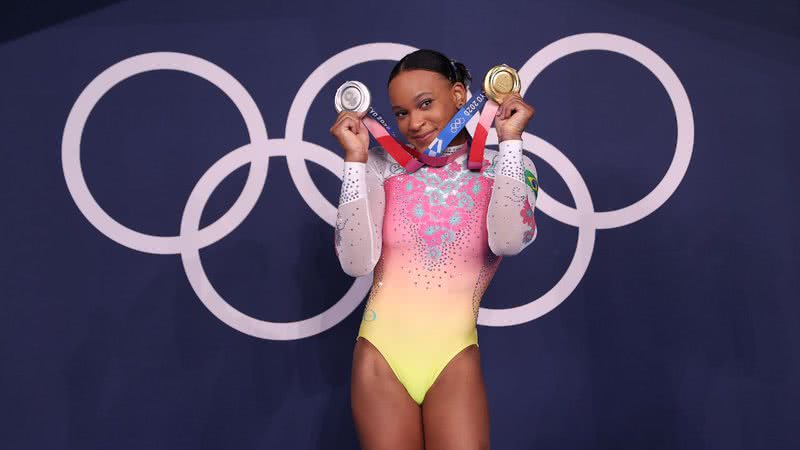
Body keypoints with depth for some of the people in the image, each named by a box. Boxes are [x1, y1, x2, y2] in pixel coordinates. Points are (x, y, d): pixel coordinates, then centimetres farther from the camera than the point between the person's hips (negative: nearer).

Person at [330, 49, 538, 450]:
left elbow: (508, 242, -20)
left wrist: (510, 140, -13)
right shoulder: (383, 166, -1)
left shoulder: (504, 167, 0)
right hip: (381, 354, 1)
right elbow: (356, 263, -12)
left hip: (453, 359, 0)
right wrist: (355, 157, -12)